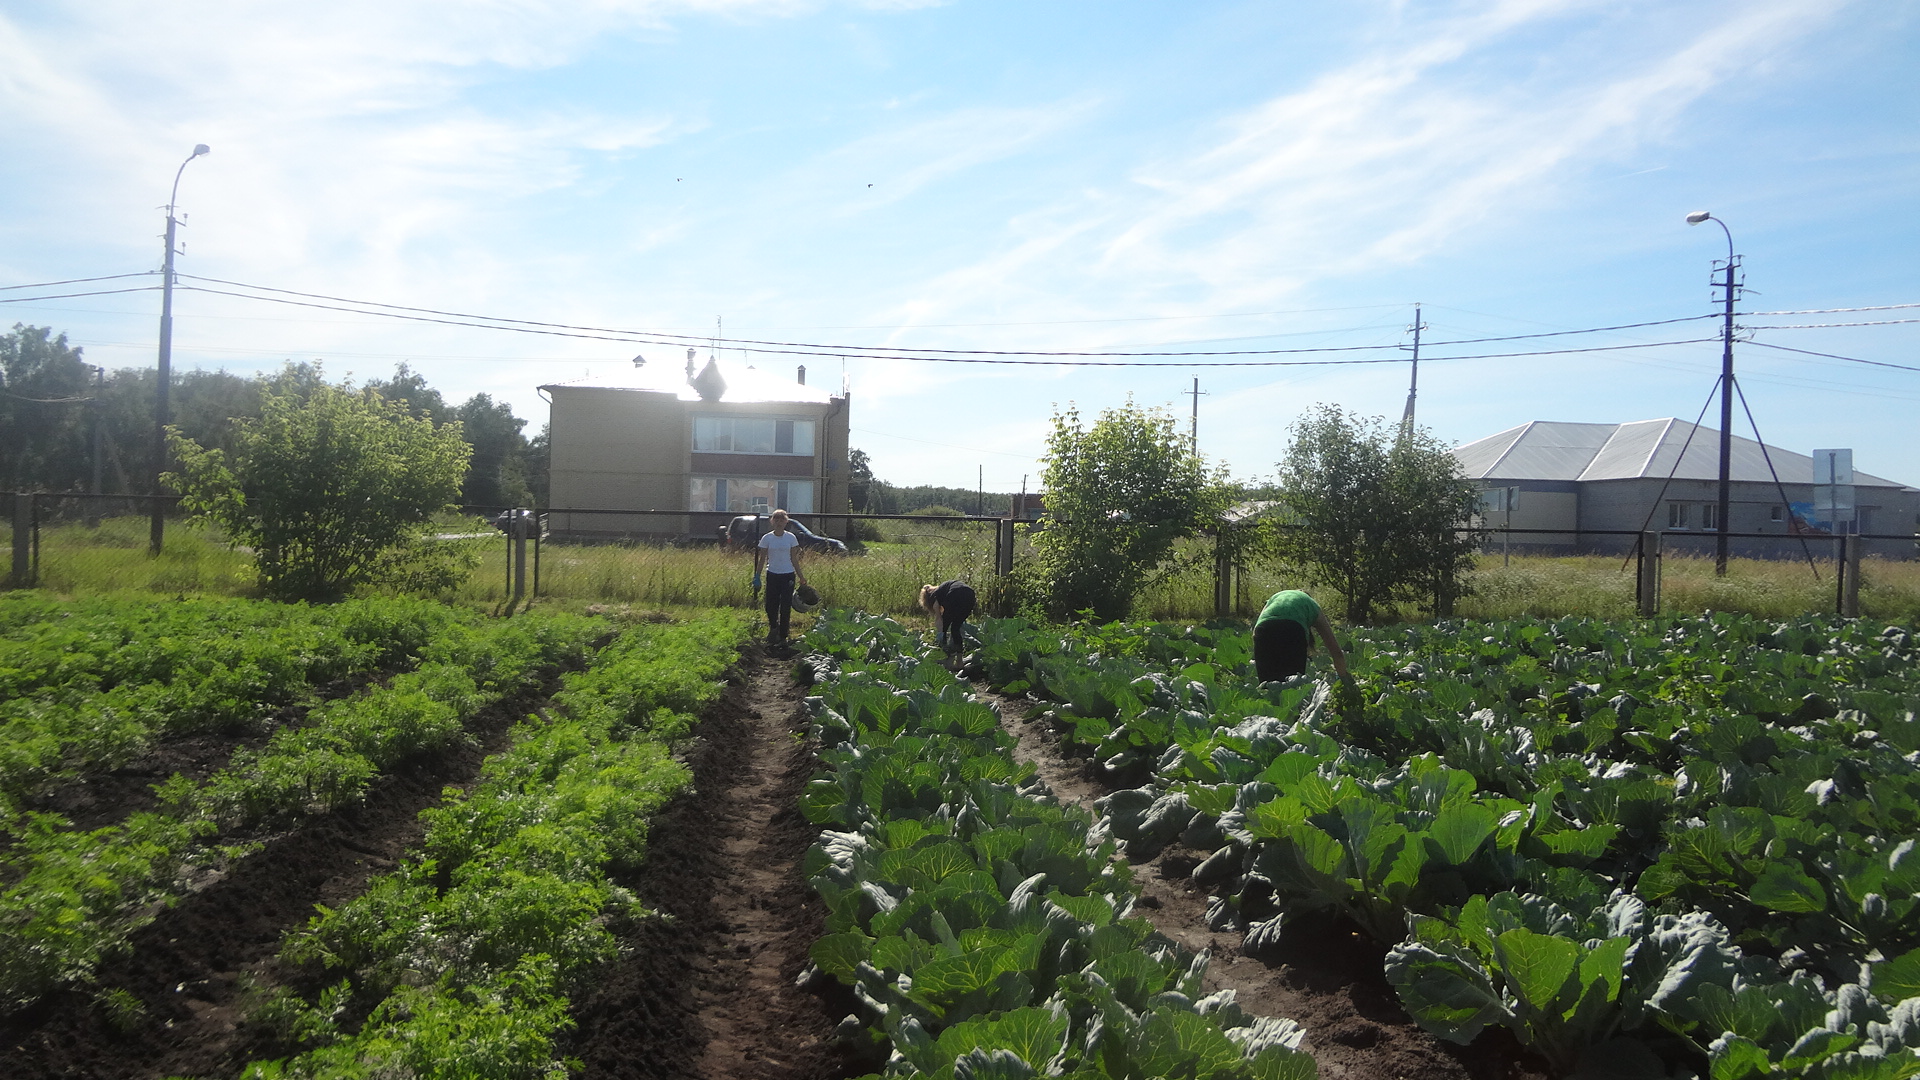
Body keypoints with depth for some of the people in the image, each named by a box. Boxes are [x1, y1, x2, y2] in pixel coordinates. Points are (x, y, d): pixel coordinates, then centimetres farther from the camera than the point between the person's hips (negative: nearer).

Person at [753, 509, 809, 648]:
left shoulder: (791, 538, -1)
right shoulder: (767, 538, -1)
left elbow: (794, 559, 4)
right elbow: (762, 559, 3)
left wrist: (801, 576, 3)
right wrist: (757, 576, -1)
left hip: (788, 575, -1)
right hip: (772, 575, 1)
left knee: (785, 607, 0)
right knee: (770, 606, 2)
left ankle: (782, 637, 10)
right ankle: (773, 627, 32)